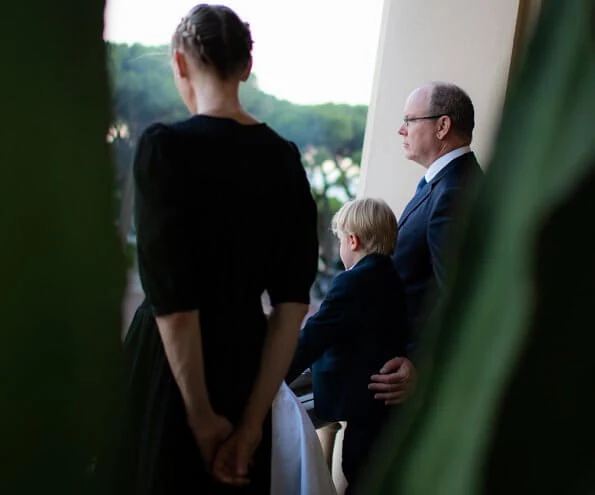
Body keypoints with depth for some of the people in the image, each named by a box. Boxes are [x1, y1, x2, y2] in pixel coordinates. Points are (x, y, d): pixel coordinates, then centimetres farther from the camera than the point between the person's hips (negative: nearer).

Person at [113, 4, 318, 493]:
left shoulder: (165, 146, -16)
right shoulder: (284, 157, 0)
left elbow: (172, 299, -20)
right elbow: (293, 301, -3)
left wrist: (202, 416, -9)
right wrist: (253, 419, -1)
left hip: (169, 370, -5)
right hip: (247, 363, 5)